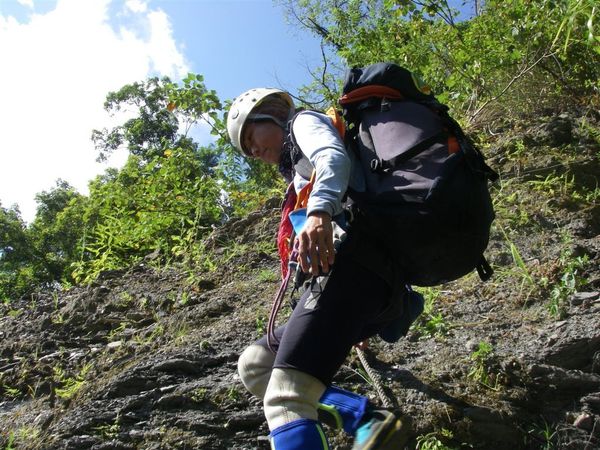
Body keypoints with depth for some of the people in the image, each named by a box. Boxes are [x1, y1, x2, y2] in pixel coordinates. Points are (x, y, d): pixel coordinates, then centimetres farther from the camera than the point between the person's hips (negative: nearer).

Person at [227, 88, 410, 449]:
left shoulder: (305, 122, 14)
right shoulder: (301, 175, 40)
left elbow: (333, 157, -11)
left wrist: (319, 212, -32)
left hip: (357, 263, -10)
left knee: (285, 397, -23)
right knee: (254, 365, 7)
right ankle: (370, 420, -10)